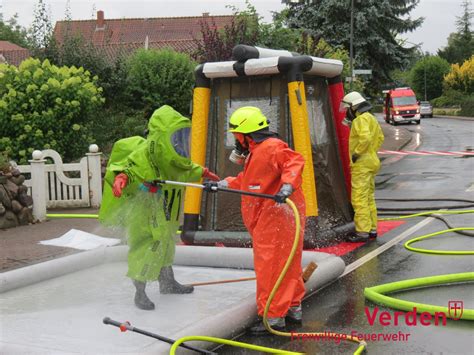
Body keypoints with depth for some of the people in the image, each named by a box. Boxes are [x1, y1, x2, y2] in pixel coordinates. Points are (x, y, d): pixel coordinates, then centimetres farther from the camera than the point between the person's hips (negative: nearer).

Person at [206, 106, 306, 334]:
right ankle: (293, 308, 28)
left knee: (270, 266, -6)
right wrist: (223, 184, 28)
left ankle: (274, 317, 1)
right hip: (267, 218, 11)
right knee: (286, 264, 17)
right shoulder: (255, 152, 19)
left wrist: (287, 186, -41)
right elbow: (246, 181, 29)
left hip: (277, 216, -11)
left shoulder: (271, 147, -15)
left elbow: (294, 162, -29)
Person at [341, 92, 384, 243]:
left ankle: (362, 232, -9)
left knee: (359, 198, -9)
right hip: (371, 161, 11)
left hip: (362, 163, -11)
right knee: (369, 197, 17)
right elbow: (380, 137, 25)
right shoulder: (370, 118, 17)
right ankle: (372, 228, 23)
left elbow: (365, 138, -31)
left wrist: (356, 153, -20)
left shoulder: (361, 119, -16)